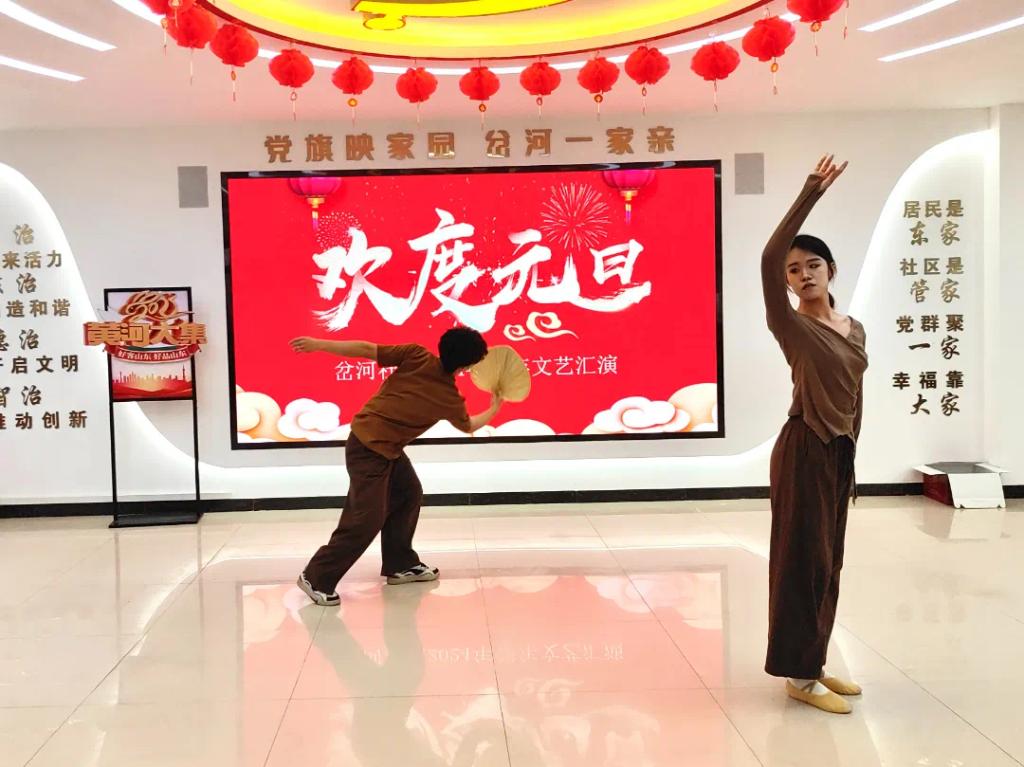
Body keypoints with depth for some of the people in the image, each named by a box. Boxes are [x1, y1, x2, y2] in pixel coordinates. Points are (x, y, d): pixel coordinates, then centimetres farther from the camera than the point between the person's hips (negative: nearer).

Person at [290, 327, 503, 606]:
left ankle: (399, 565, 29)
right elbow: (469, 426, 12)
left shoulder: (416, 355, -6)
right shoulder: (451, 400, -12)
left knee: (409, 494, 18)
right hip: (369, 450, -8)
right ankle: (316, 578, 0)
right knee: (368, 519, -6)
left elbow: (366, 349, -11)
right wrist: (494, 409, 31)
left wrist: (319, 344, -5)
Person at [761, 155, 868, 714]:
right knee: (803, 558, -2)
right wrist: (812, 192, -26)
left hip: (839, 452, 7)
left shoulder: (854, 329, 10)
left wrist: (851, 457, 16)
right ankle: (798, 674, 8)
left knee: (828, 562, 13)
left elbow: (854, 399, 16)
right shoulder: (790, 325, -10)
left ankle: (814, 663, 25)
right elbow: (767, 258, -27)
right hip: (804, 450, -7)